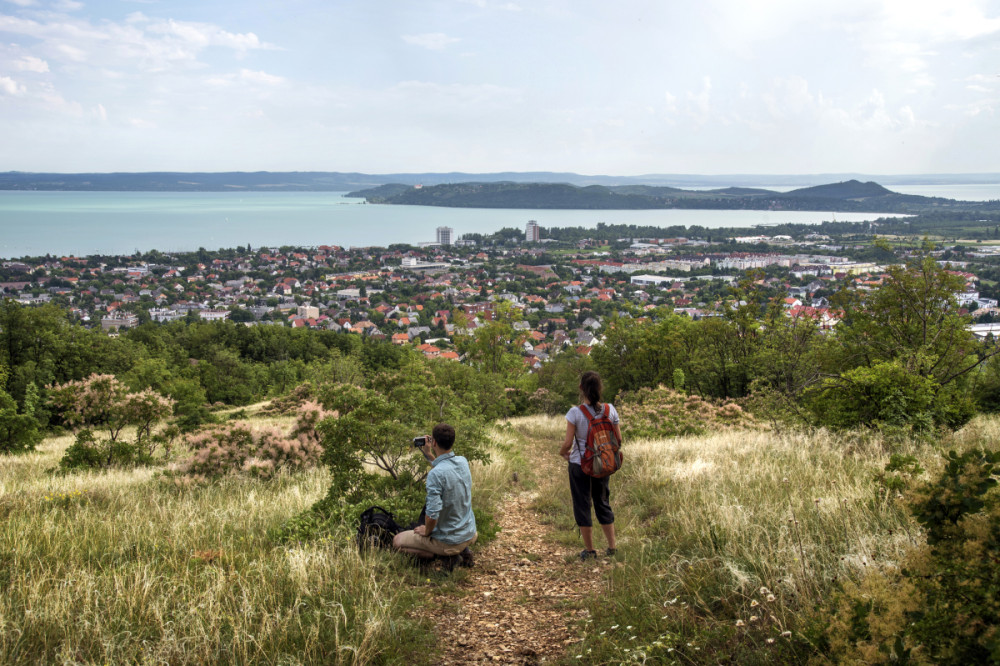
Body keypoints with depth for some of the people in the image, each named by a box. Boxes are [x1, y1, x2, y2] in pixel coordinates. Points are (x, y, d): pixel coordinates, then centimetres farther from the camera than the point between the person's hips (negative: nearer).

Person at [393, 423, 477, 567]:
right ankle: (462, 551, 12)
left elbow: (433, 513, -28)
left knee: (397, 541, 11)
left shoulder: (435, 474, -28)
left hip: (449, 541, -7)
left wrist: (426, 531, -9)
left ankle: (447, 556, -2)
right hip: (470, 534, 8)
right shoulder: (463, 462, -4)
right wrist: (428, 455, 16)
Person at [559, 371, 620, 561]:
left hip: (579, 464, -4)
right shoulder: (610, 410, -7)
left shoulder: (575, 413, -18)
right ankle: (612, 546, 25)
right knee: (603, 503, 20)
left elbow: (568, 442, -15)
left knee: (582, 506, 9)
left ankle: (589, 550, 16)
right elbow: (618, 439, 0)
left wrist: (563, 452, 6)